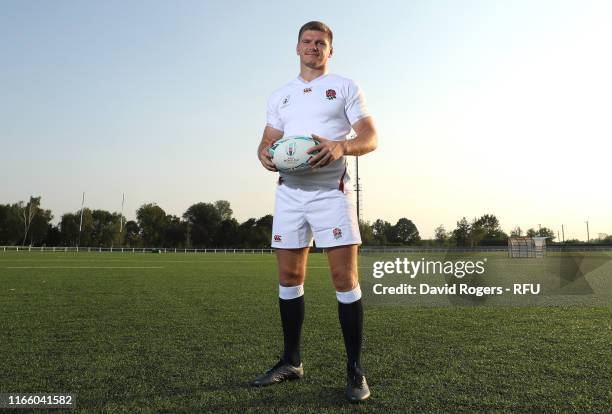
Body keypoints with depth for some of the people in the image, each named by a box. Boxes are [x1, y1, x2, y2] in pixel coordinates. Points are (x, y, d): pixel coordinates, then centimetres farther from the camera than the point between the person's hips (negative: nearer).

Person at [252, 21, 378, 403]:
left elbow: (371, 137, -1)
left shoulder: (345, 88, 8)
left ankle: (355, 370, 2)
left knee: (345, 277, -9)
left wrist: (341, 146, -23)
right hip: (289, 192, 4)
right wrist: (265, 155, -7)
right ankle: (292, 361, 19)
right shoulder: (280, 96, 20)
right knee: (289, 276, 5)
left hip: (331, 191, -4)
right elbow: (268, 141, 18)